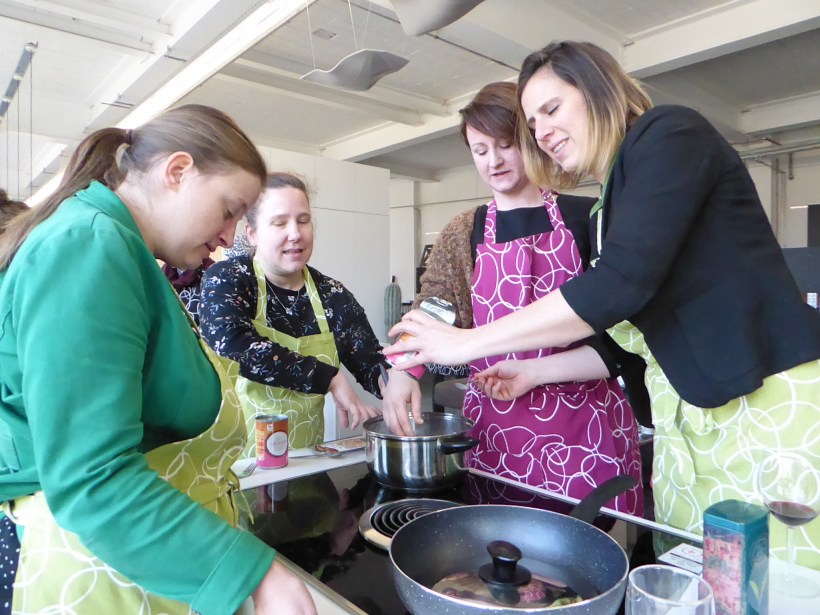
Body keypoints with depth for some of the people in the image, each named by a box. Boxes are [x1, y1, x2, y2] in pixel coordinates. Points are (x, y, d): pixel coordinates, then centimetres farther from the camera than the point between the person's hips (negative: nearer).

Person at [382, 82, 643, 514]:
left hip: (586, 427, -1)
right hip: (495, 429, 2)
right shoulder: (462, 236, 7)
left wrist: (534, 370, -18)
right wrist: (401, 372, -19)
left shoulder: (587, 218, -2)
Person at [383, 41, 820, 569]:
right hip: (686, 422, 8)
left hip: (775, 406, -7)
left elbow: (623, 282, -23)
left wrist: (468, 343, -19)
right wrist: (535, 372, 12)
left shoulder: (670, 133, -8)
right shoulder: (605, 214, 15)